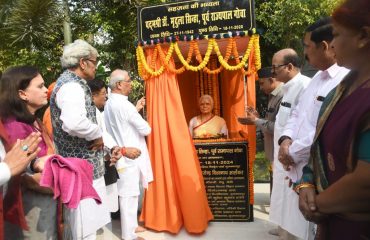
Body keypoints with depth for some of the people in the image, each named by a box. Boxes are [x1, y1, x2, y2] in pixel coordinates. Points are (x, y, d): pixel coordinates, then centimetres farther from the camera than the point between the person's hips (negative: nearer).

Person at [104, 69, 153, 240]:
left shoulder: (109, 104, 9)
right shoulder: (124, 104, -20)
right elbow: (146, 129, -16)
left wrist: (136, 109, 17)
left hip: (121, 155, 9)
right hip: (129, 156, -9)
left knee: (128, 194, 20)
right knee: (129, 196, 1)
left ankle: (130, 226, 34)